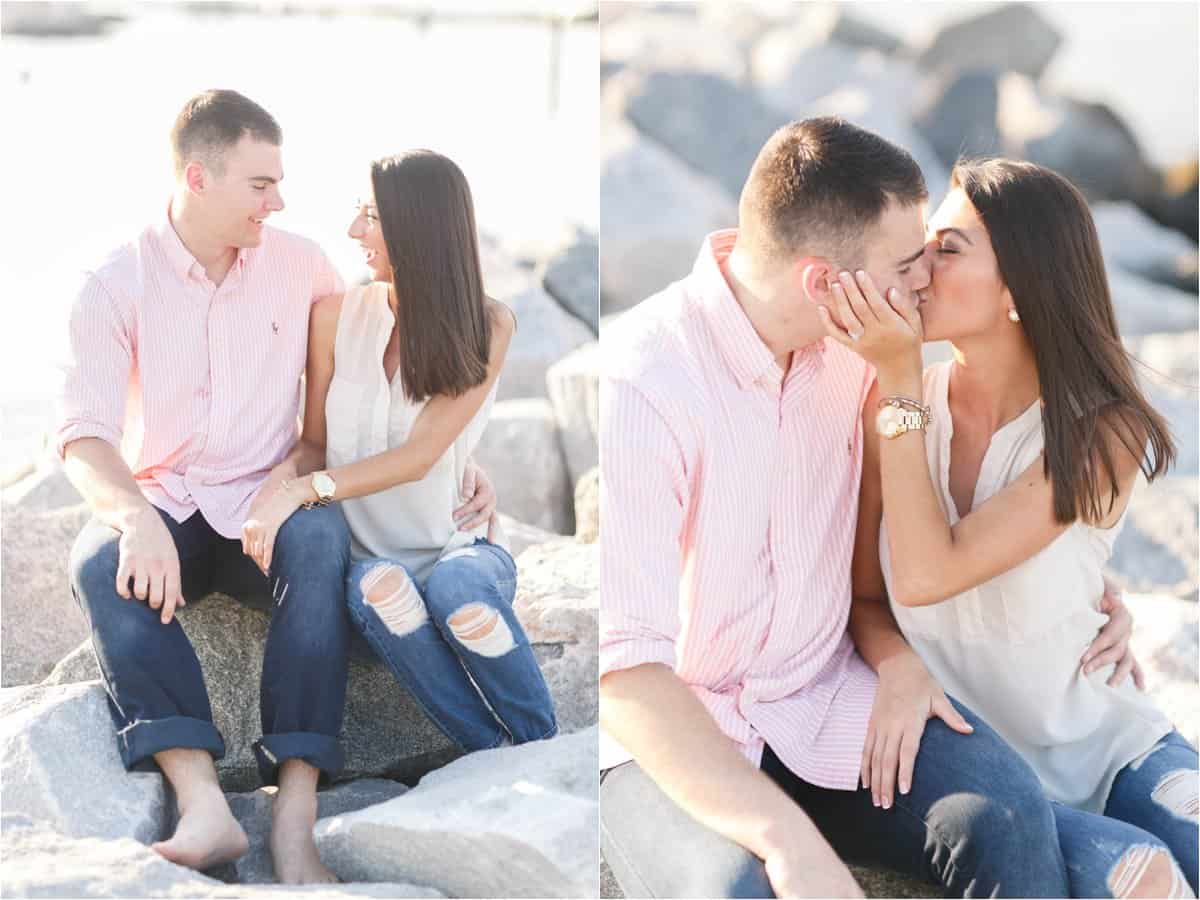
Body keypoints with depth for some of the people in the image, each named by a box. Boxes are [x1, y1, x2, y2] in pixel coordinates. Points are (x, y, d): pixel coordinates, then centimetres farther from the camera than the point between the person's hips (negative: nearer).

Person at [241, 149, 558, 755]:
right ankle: (493, 753, -26)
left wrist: (306, 490, -25)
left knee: (455, 583, -38)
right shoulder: (336, 316, 2)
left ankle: (545, 749, -18)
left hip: (467, 548, -1)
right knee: (375, 587, -36)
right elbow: (315, 440, 9)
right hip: (375, 556, 1)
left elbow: (420, 454, -14)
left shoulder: (487, 326, -6)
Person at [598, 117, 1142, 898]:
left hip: (824, 699, 5)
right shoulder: (638, 385, -22)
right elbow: (623, 662, -25)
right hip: (670, 733, -5)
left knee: (1007, 813, -23)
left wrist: (893, 656, -6)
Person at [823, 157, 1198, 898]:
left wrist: (901, 380, -23)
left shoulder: (1099, 435, -13)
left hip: (1108, 744, 1)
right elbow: (863, 590, -1)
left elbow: (927, 576, -23)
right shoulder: (891, 405, -7)